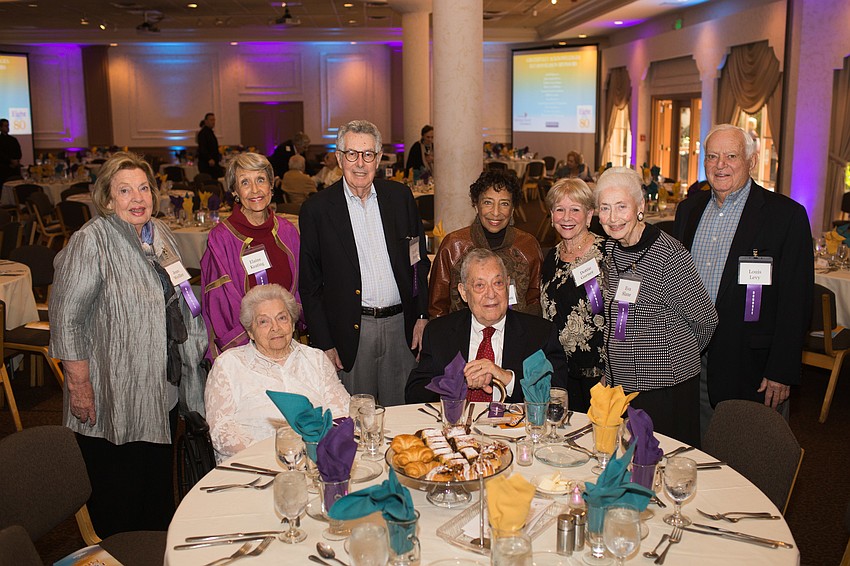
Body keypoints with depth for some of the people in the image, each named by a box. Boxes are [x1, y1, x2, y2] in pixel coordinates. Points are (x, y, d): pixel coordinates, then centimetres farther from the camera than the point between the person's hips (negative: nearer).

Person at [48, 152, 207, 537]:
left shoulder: (159, 233, 6)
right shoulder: (91, 242, -16)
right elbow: (66, 320, -17)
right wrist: (79, 386, -18)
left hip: (163, 388, 7)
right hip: (115, 395, -7)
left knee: (159, 486, 20)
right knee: (118, 504, 7)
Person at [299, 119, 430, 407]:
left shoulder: (400, 196, 5)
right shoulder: (317, 209, -3)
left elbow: (420, 260, 11)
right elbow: (310, 284, -1)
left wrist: (423, 317, 3)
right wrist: (324, 344, -5)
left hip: (402, 326, 3)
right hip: (351, 332, -2)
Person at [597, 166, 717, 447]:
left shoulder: (670, 256, -19)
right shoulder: (611, 248, 3)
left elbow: (706, 319, -9)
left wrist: (679, 354, 6)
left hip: (665, 384, -7)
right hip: (619, 379, 7)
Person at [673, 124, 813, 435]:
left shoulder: (786, 214, -9)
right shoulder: (688, 209, 8)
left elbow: (796, 302, -10)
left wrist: (781, 372, -13)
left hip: (750, 365, -4)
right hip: (689, 358, 5)